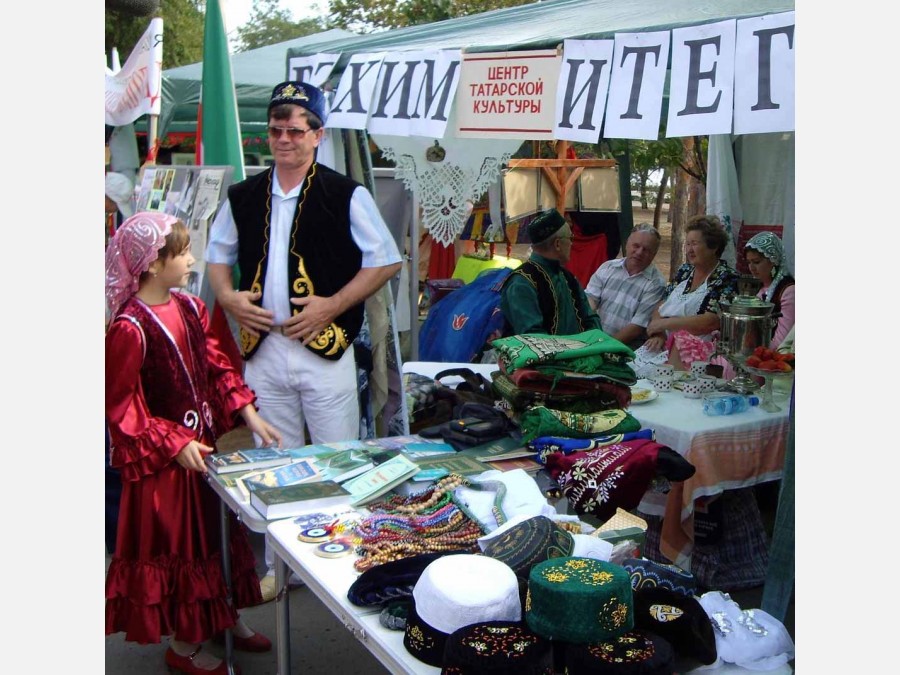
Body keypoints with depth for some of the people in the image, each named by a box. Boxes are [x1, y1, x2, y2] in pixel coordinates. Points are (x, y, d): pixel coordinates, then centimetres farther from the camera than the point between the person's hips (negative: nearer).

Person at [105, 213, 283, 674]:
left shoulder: (189, 308, 2)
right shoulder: (130, 328, -21)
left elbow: (217, 369, 8)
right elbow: (120, 407, -18)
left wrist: (249, 416, -1)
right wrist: (174, 444, -21)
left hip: (205, 443, 8)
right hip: (163, 458, -7)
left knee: (219, 530, 19)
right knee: (177, 540, 7)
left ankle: (225, 618, 39)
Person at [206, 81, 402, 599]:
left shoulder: (346, 197, -3)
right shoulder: (243, 198, 10)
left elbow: (387, 261, -3)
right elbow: (218, 255, 21)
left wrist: (332, 305, -12)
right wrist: (228, 296, 0)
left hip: (324, 348, -4)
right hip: (263, 349, 4)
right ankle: (278, 567, 27)